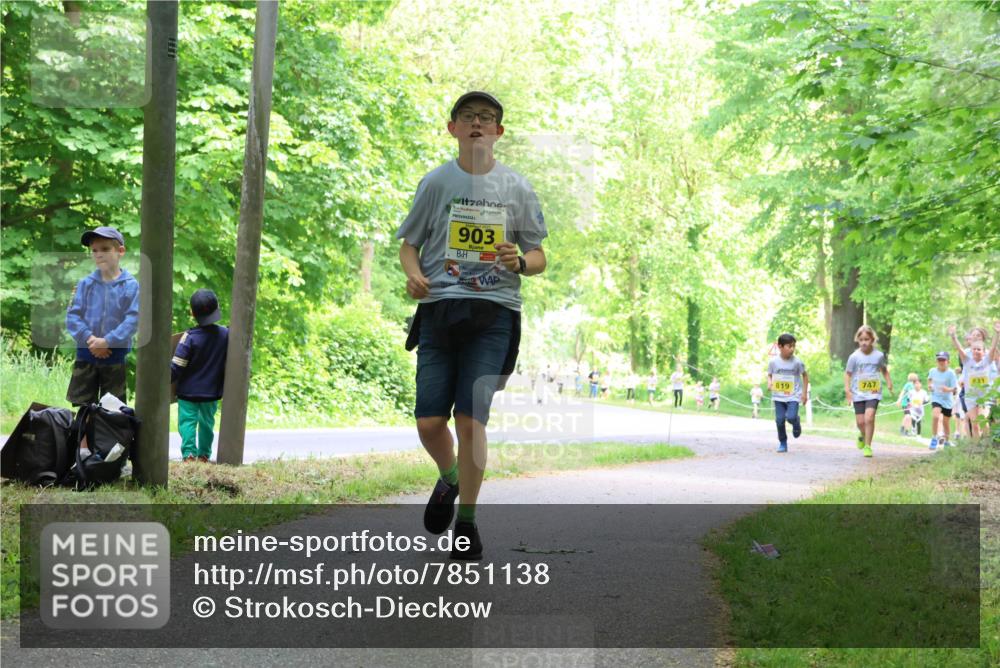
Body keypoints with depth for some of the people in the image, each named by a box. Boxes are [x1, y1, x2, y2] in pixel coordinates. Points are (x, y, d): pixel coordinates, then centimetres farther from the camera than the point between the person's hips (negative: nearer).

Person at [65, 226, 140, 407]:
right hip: (86, 354, 2)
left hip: (115, 356, -2)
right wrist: (88, 339, -17)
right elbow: (73, 316, -2)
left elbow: (133, 320, -12)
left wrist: (107, 341, -19)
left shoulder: (131, 286, -7)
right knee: (80, 406, 5)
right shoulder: (85, 284, 1)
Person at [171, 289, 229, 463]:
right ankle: (204, 454, 25)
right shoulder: (226, 334, -7)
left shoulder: (189, 337, -18)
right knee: (207, 423, 18)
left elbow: (176, 367, -16)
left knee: (187, 422, 1)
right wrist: (224, 385, 18)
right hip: (213, 391, 4)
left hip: (189, 391, -4)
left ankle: (189, 453, -13)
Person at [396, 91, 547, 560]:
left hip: (494, 312, -1)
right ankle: (449, 479, 29)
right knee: (429, 422, -5)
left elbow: (539, 257, 13)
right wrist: (413, 274, -8)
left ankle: (466, 521, 4)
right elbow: (408, 244, 14)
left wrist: (519, 262, -10)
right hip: (439, 308, 1)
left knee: (470, 420, -11)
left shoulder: (515, 187, 9)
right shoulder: (436, 182, 9)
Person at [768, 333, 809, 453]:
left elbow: (805, 375, 5)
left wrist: (805, 392, 2)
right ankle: (782, 443, 13)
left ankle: (796, 423, 18)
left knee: (791, 417, -19)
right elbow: (769, 375, 11)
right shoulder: (773, 362, -3)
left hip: (793, 396, -2)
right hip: (778, 396, 2)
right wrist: (769, 383, -12)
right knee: (779, 420, -4)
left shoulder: (797, 362, -7)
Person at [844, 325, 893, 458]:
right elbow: (848, 373, 1)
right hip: (858, 393, 1)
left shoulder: (879, 355, 0)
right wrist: (847, 390, -8)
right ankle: (863, 435, 37)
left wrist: (889, 382, 4)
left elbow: (884, 370, 17)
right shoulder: (854, 357, -4)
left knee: (869, 417, -18)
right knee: (860, 421, 2)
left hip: (873, 393, -1)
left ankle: (868, 446, -7)